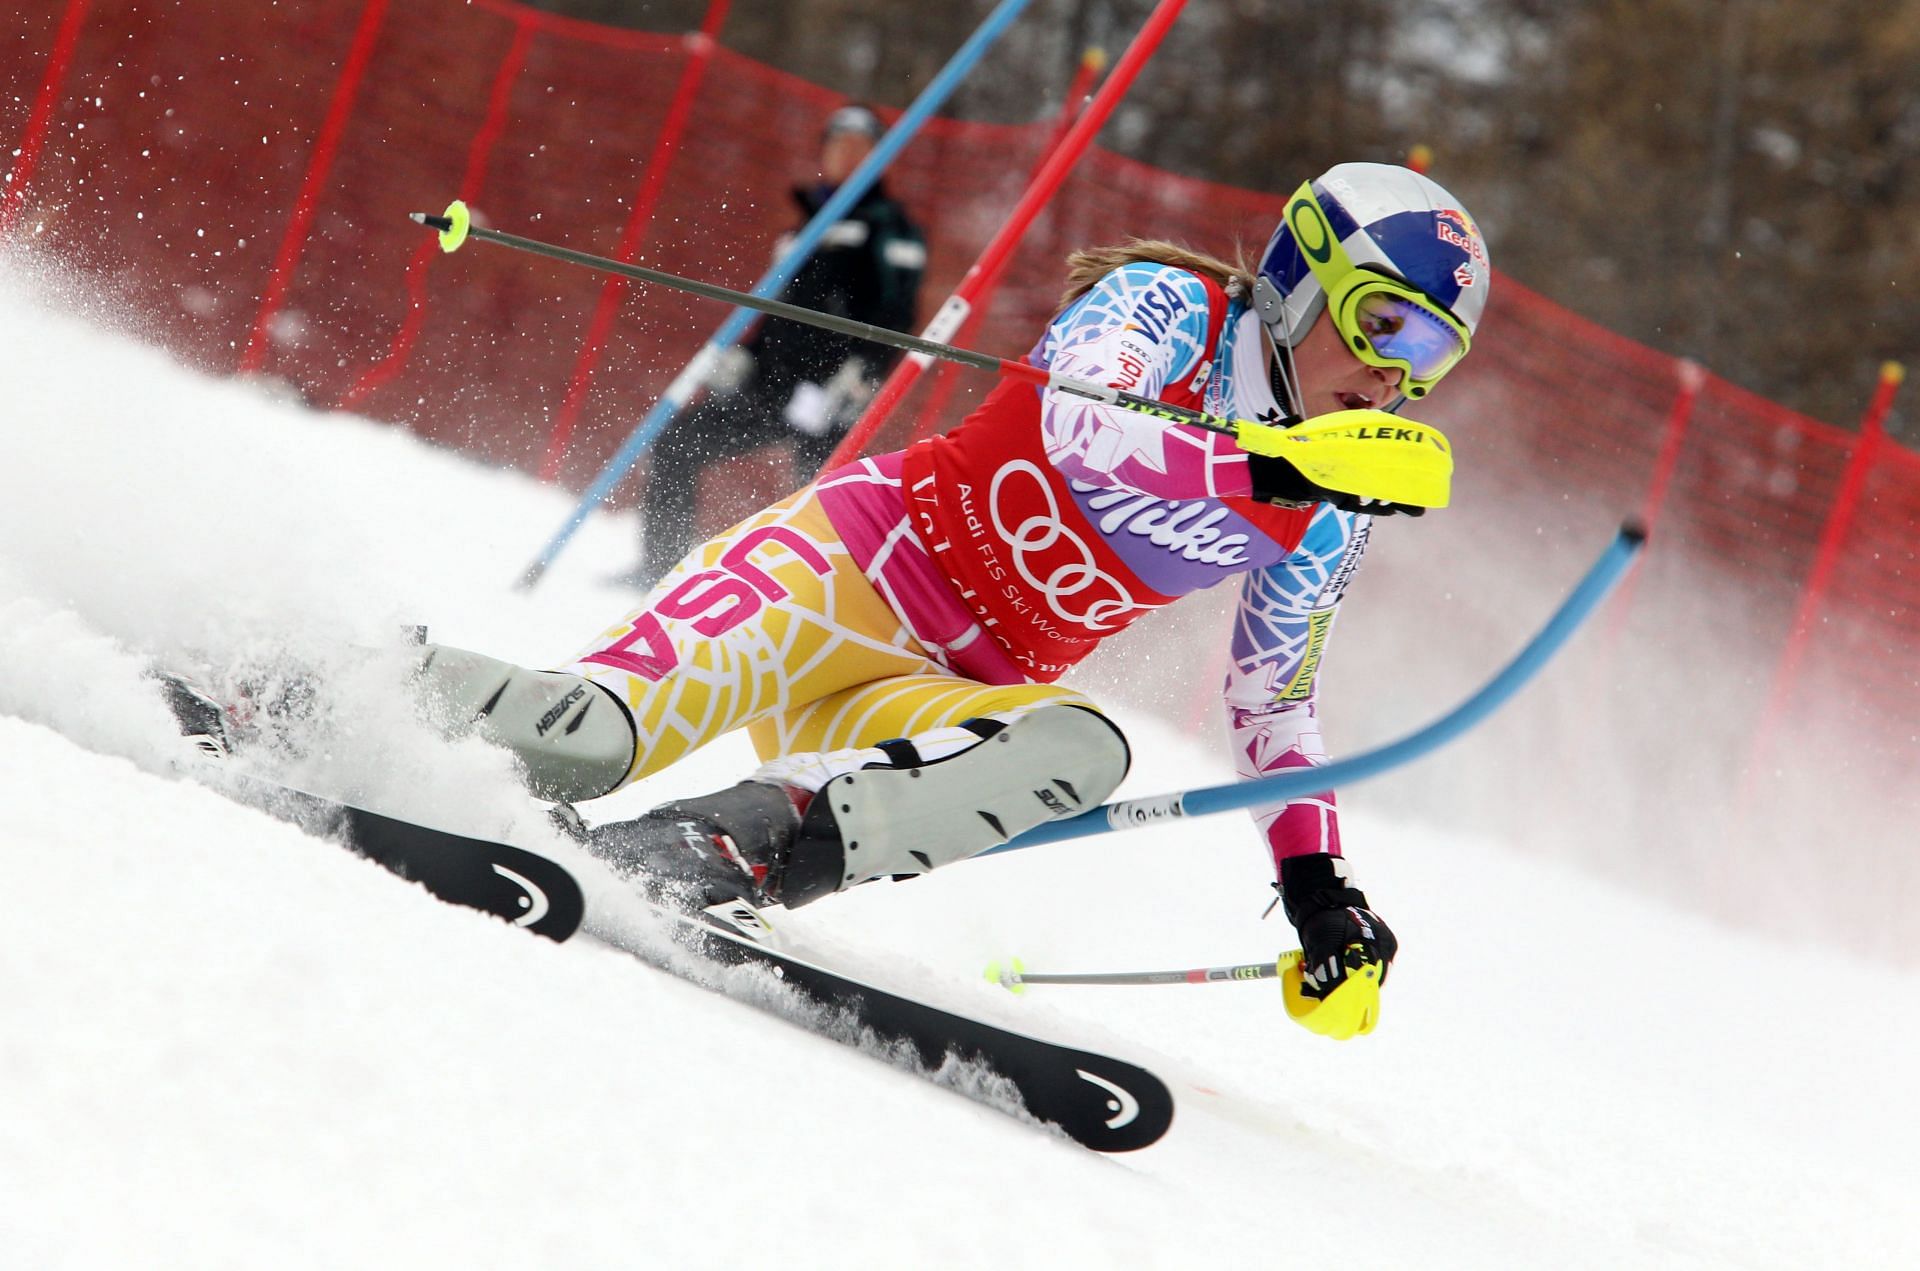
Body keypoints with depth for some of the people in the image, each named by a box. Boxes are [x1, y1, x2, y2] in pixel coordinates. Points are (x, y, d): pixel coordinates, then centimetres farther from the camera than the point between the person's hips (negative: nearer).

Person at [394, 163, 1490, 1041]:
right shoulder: (1172, 307, -7)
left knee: (1082, 749, -32)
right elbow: (1074, 421, -28)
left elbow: (1276, 706, 20)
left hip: (952, 701, 5)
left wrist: (1319, 889, 8)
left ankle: (747, 843, -42)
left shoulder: (1330, 525, 10)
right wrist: (1273, 475, -40)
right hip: (853, 566, -4)